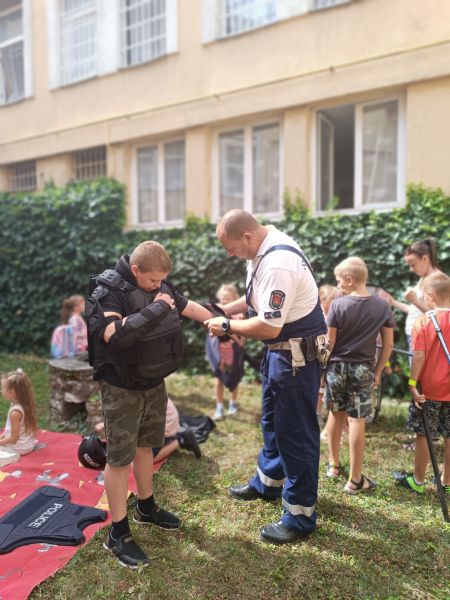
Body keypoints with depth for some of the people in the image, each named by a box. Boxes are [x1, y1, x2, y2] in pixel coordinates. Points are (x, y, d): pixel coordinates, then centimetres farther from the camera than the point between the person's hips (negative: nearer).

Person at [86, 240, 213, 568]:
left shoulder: (160, 285, -3)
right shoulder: (109, 292, -23)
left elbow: (190, 307, 11)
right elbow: (115, 335, -39)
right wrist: (155, 309, -34)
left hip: (154, 382, 7)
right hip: (121, 389, -7)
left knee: (145, 445, 21)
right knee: (120, 457, 4)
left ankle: (146, 508, 41)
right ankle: (118, 534, 20)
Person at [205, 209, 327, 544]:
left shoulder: (278, 265, -29)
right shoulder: (264, 249, 2)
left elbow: (269, 328, -29)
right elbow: (258, 297, 16)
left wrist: (227, 326, -15)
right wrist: (225, 311, 4)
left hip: (298, 354, -10)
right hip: (282, 350, 10)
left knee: (295, 431, 2)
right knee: (273, 420, 24)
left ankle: (300, 517, 20)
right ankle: (268, 483, 45)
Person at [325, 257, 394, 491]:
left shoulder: (338, 304, -12)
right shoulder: (382, 306, -3)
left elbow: (329, 342, -10)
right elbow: (388, 344, 1)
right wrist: (378, 371, 11)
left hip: (337, 366, 0)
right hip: (363, 369, 1)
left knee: (336, 414, 16)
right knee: (357, 421, 3)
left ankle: (333, 464, 32)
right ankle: (355, 479, 11)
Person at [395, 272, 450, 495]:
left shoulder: (423, 321, -13)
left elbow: (419, 356, -15)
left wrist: (413, 383, -10)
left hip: (429, 389, -3)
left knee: (423, 435, 9)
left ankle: (418, 481, 21)